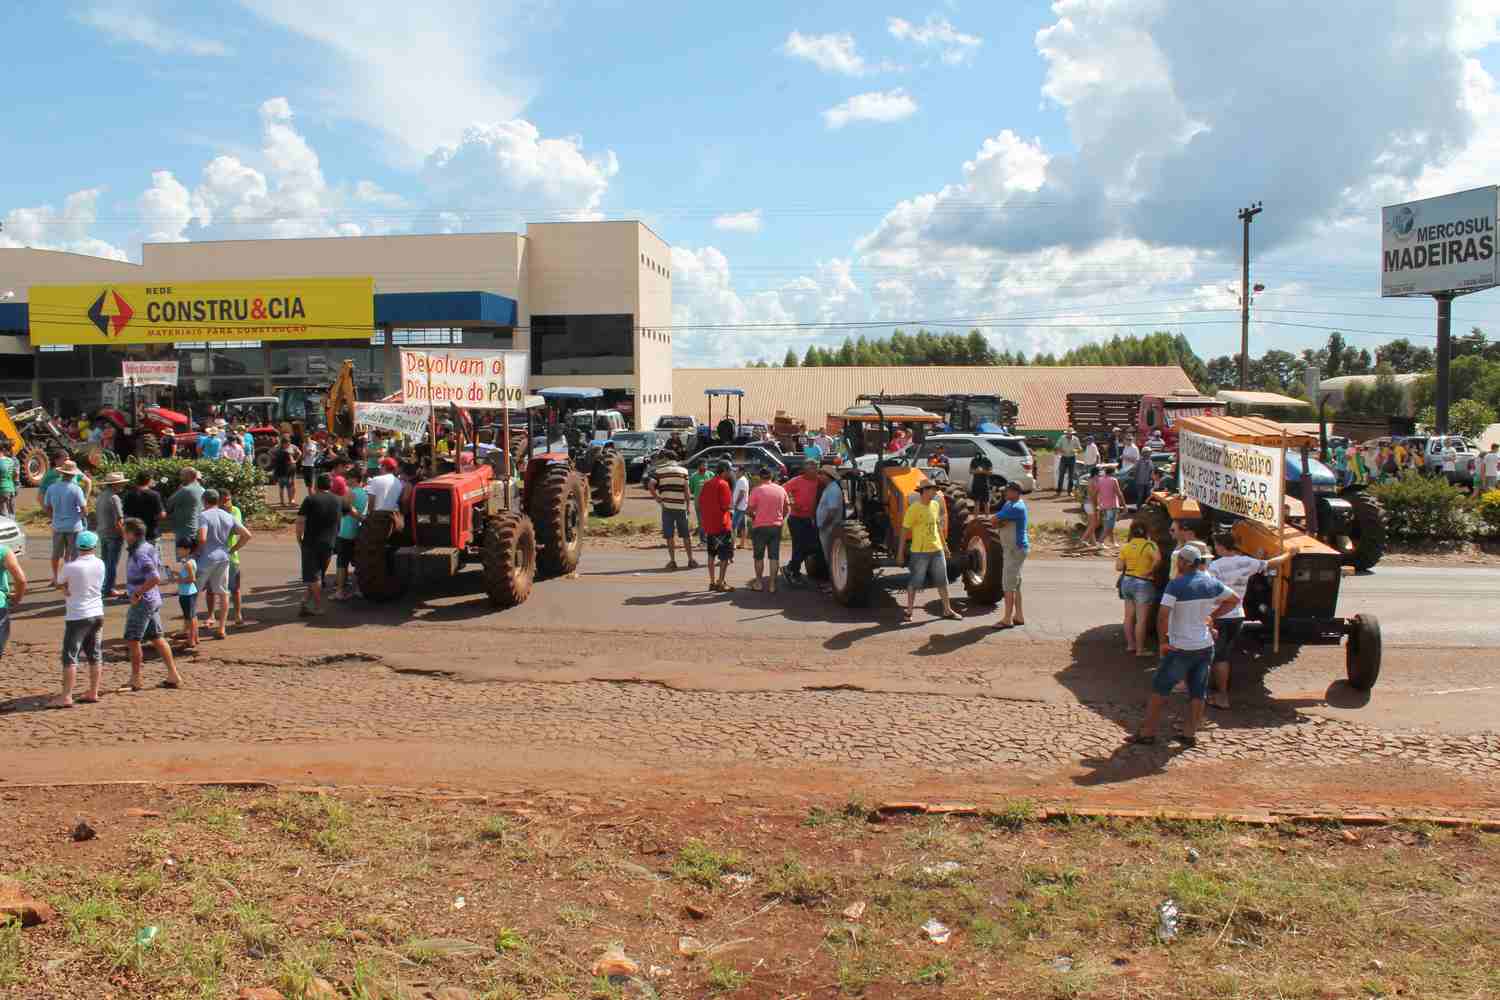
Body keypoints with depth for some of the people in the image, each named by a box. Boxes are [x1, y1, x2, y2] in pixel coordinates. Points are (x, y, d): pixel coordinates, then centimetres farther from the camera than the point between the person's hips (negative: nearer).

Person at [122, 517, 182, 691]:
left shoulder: (140, 553, -20)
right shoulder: (148, 548, 9)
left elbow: (155, 578, -29)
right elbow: (158, 570, 22)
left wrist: (137, 593, -20)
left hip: (143, 602, -10)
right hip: (153, 600, 10)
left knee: (132, 639, 1)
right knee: (157, 638, 12)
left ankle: (135, 680, 9)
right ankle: (174, 676, 13)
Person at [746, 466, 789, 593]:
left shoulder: (756, 490, -11)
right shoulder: (781, 490, 2)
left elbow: (750, 510, -9)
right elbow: (787, 508, 8)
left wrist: (753, 516, 11)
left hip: (760, 526, -3)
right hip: (776, 526, 3)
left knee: (759, 557, 11)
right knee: (774, 557, 7)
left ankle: (759, 583, 15)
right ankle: (772, 584, 6)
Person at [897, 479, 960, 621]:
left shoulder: (936, 505, 7)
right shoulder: (914, 508, -13)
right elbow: (904, 531, -10)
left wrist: (944, 545, 19)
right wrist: (900, 551, -11)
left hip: (937, 550, 6)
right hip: (920, 551, -6)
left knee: (942, 581, 11)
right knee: (914, 583, 3)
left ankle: (947, 610, 20)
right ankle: (909, 611, 14)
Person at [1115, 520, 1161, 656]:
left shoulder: (1125, 547, 2)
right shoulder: (1149, 545, -11)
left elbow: (1119, 567, 2)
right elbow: (1158, 558, -29)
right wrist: (1151, 570, -13)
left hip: (1127, 582, 6)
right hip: (1143, 584, -6)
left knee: (1129, 616, 15)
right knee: (1141, 619, 0)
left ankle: (1130, 645, 25)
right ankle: (1140, 649, 4)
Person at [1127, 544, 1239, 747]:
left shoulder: (1176, 585, -16)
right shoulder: (1212, 583, 3)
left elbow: (1162, 616, -22)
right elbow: (1234, 600, 19)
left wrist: (1163, 640, -9)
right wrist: (1212, 616, 14)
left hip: (1181, 648, -6)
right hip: (1205, 646, 6)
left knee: (1160, 690, 5)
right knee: (1198, 693, 12)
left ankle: (1148, 733, 8)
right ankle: (1190, 734, 17)